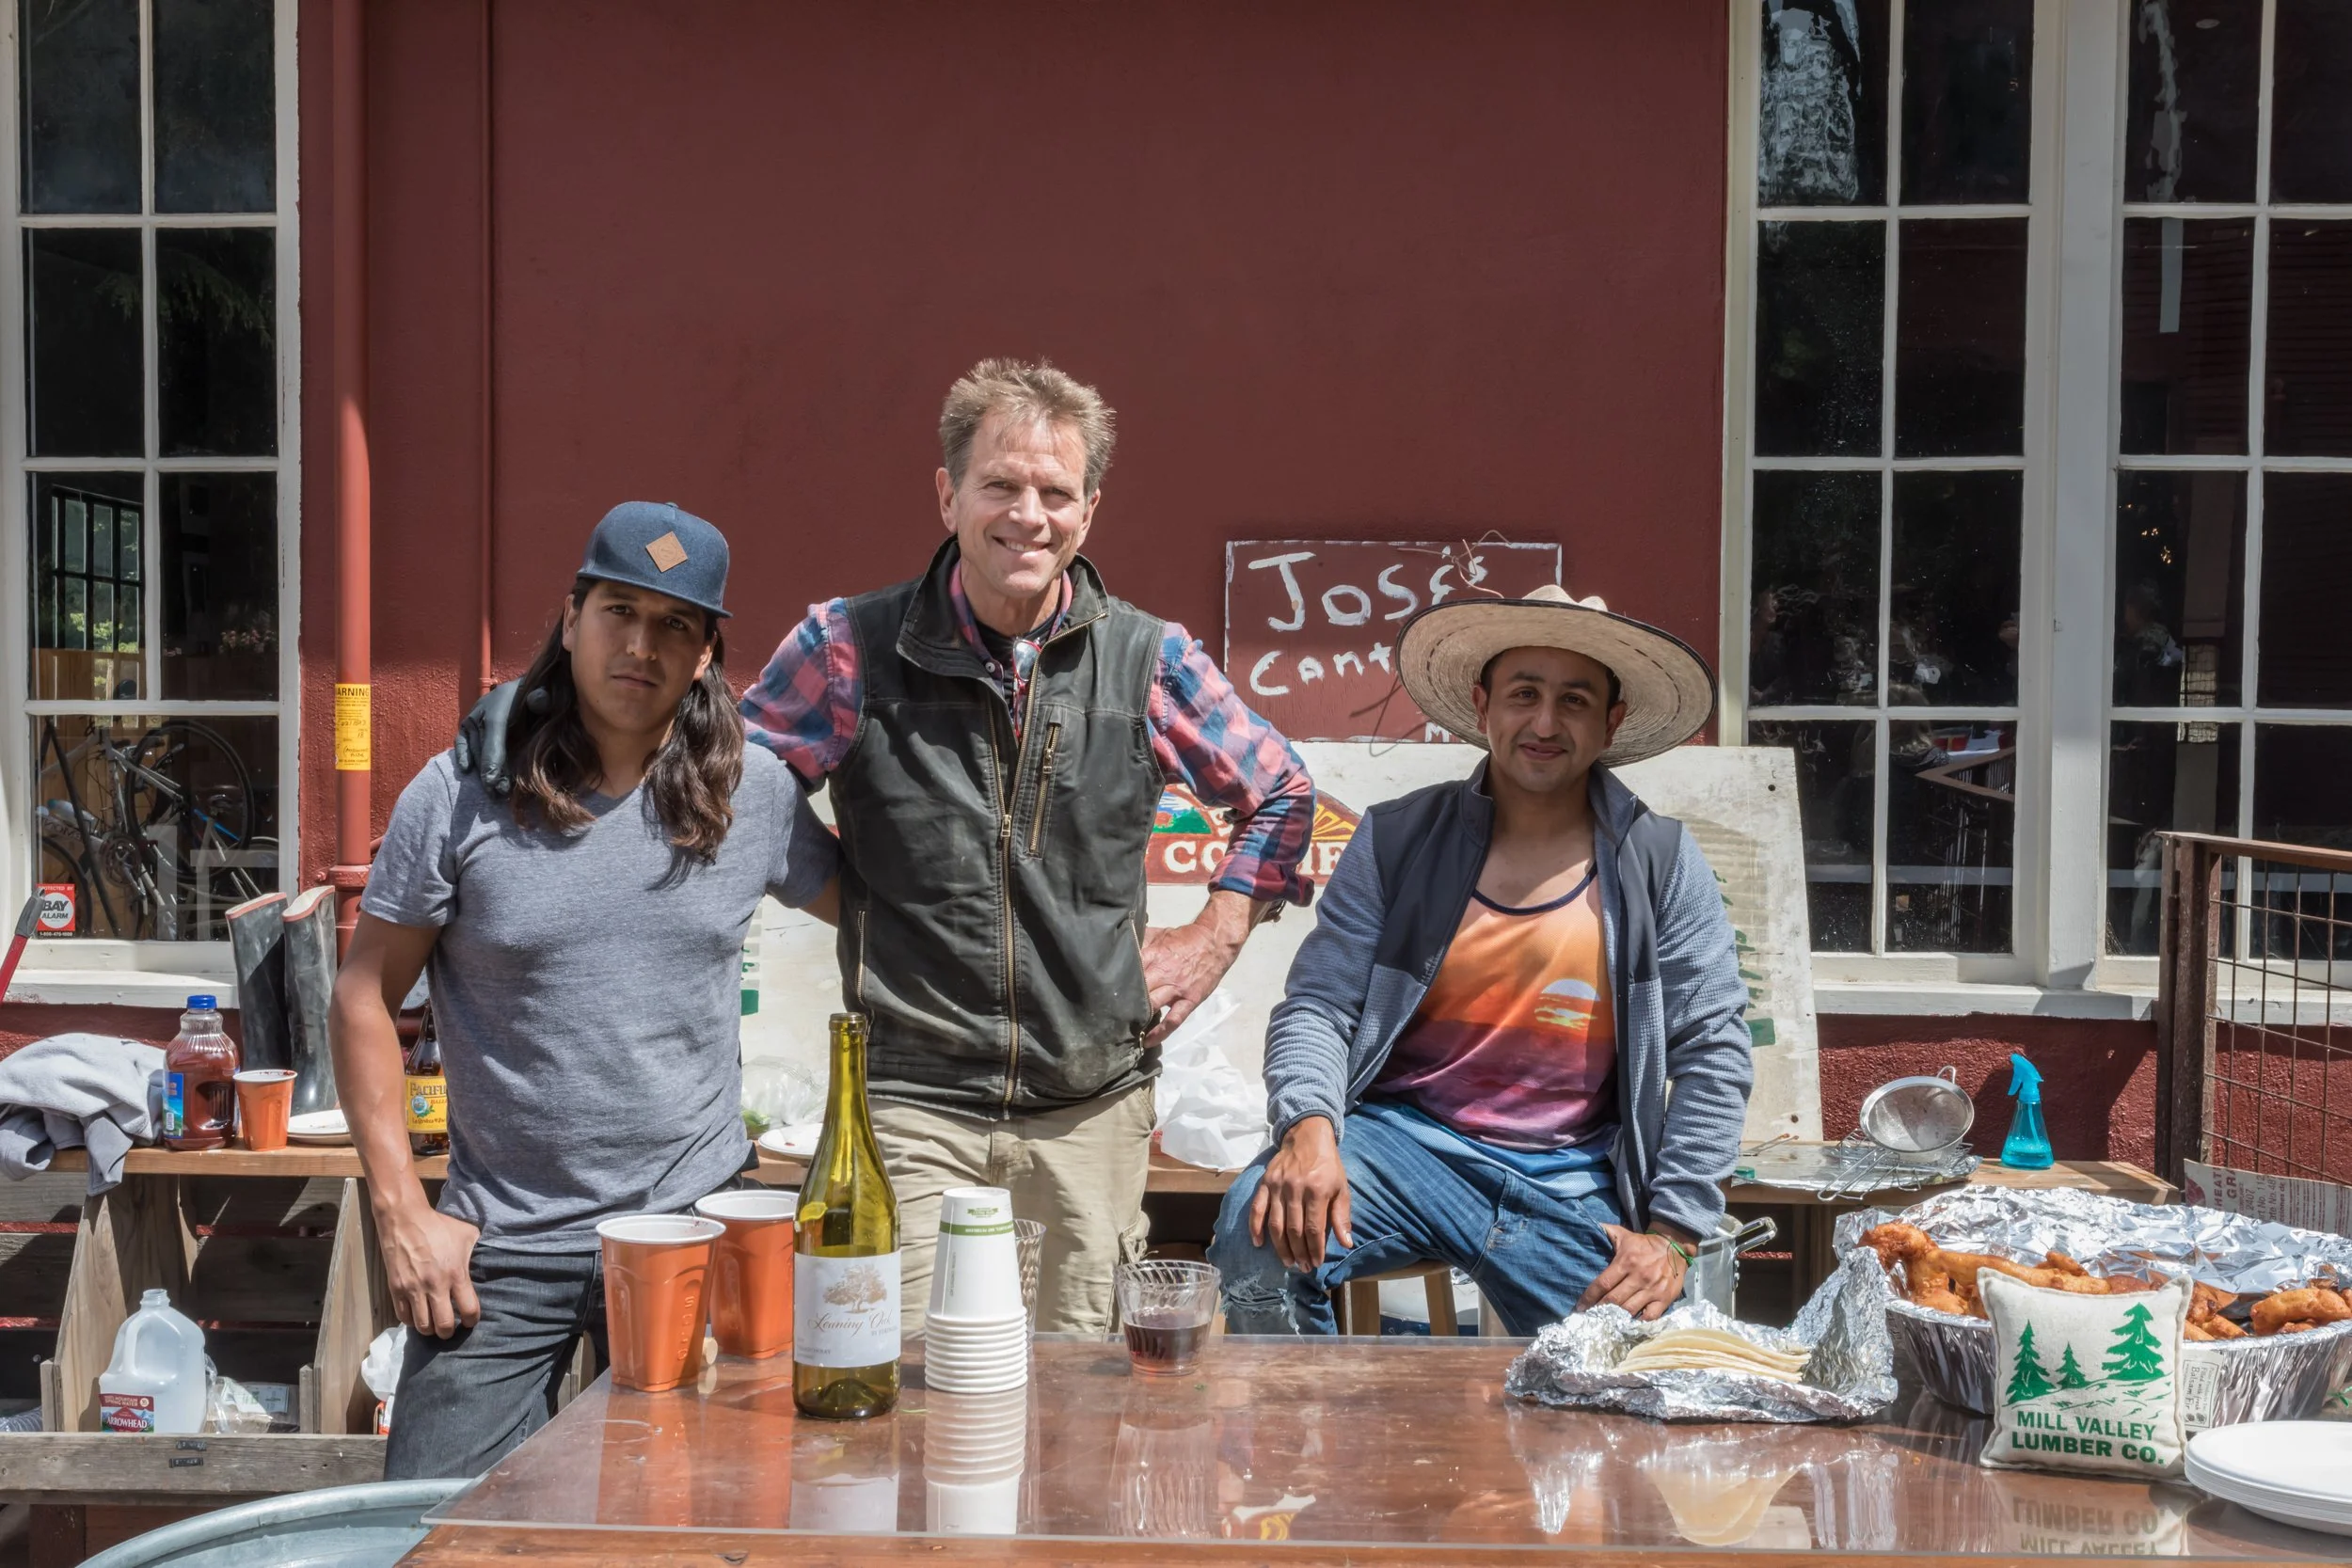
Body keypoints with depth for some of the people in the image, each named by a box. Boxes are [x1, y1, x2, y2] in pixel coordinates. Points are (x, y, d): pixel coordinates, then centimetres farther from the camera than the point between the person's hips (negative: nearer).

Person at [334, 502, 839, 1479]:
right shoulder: (462, 796, -7)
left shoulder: (756, 796, -2)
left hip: (696, 1222, 2)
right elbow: (365, 997, -2)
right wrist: (402, 1213, -7)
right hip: (502, 1248, -1)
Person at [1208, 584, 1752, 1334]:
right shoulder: (1396, 840, 4)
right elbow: (1317, 1004, -1)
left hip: (1571, 1182, 0)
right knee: (1262, 1231, -28)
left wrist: (1672, 1235, -6)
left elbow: (1714, 1053, 2)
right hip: (1406, 1140, 0)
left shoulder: (1661, 863, 3)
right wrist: (1309, 1125, -23)